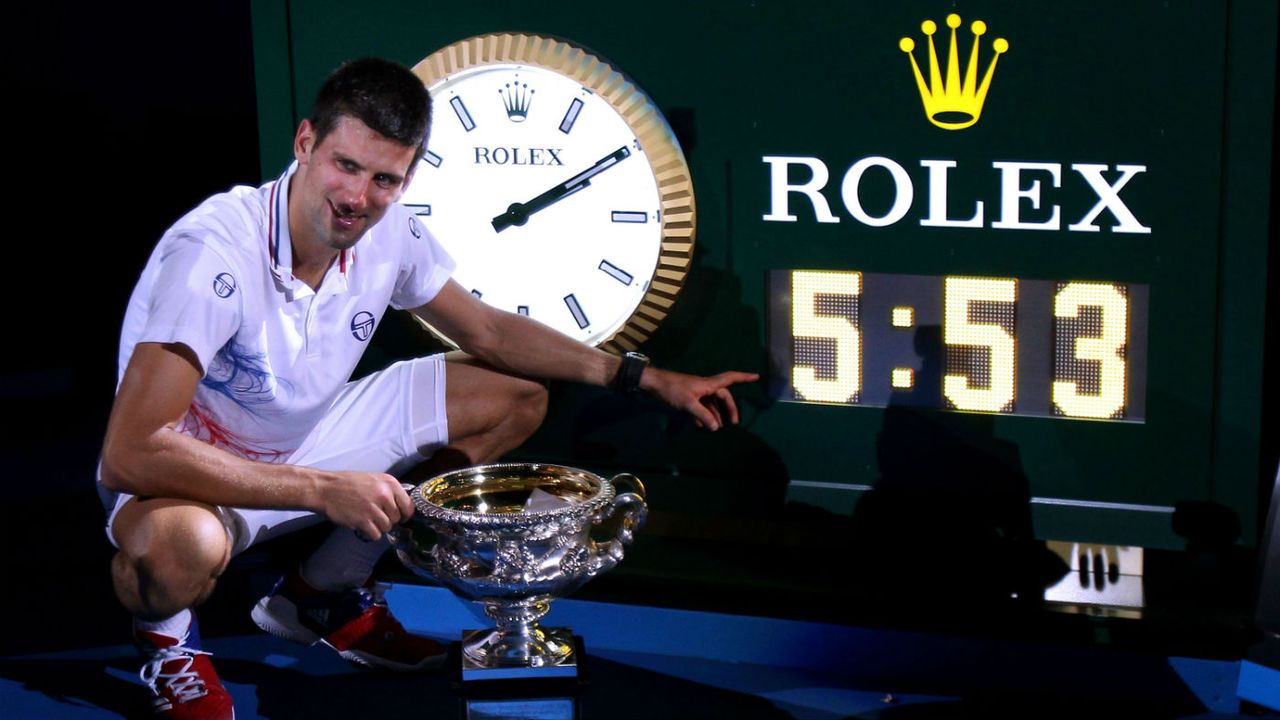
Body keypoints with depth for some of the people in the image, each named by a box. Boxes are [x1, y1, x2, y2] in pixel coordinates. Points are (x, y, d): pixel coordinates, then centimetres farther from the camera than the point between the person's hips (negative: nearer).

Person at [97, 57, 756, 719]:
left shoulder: (390, 235, -13)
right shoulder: (213, 253, -33)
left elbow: (489, 333, 5)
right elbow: (130, 454, -37)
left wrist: (648, 379, -1)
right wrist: (325, 489, -37)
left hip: (304, 438, 7)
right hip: (189, 471, -7)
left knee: (516, 398, 4)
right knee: (178, 546, -43)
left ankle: (322, 593, 13)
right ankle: (168, 634, -1)